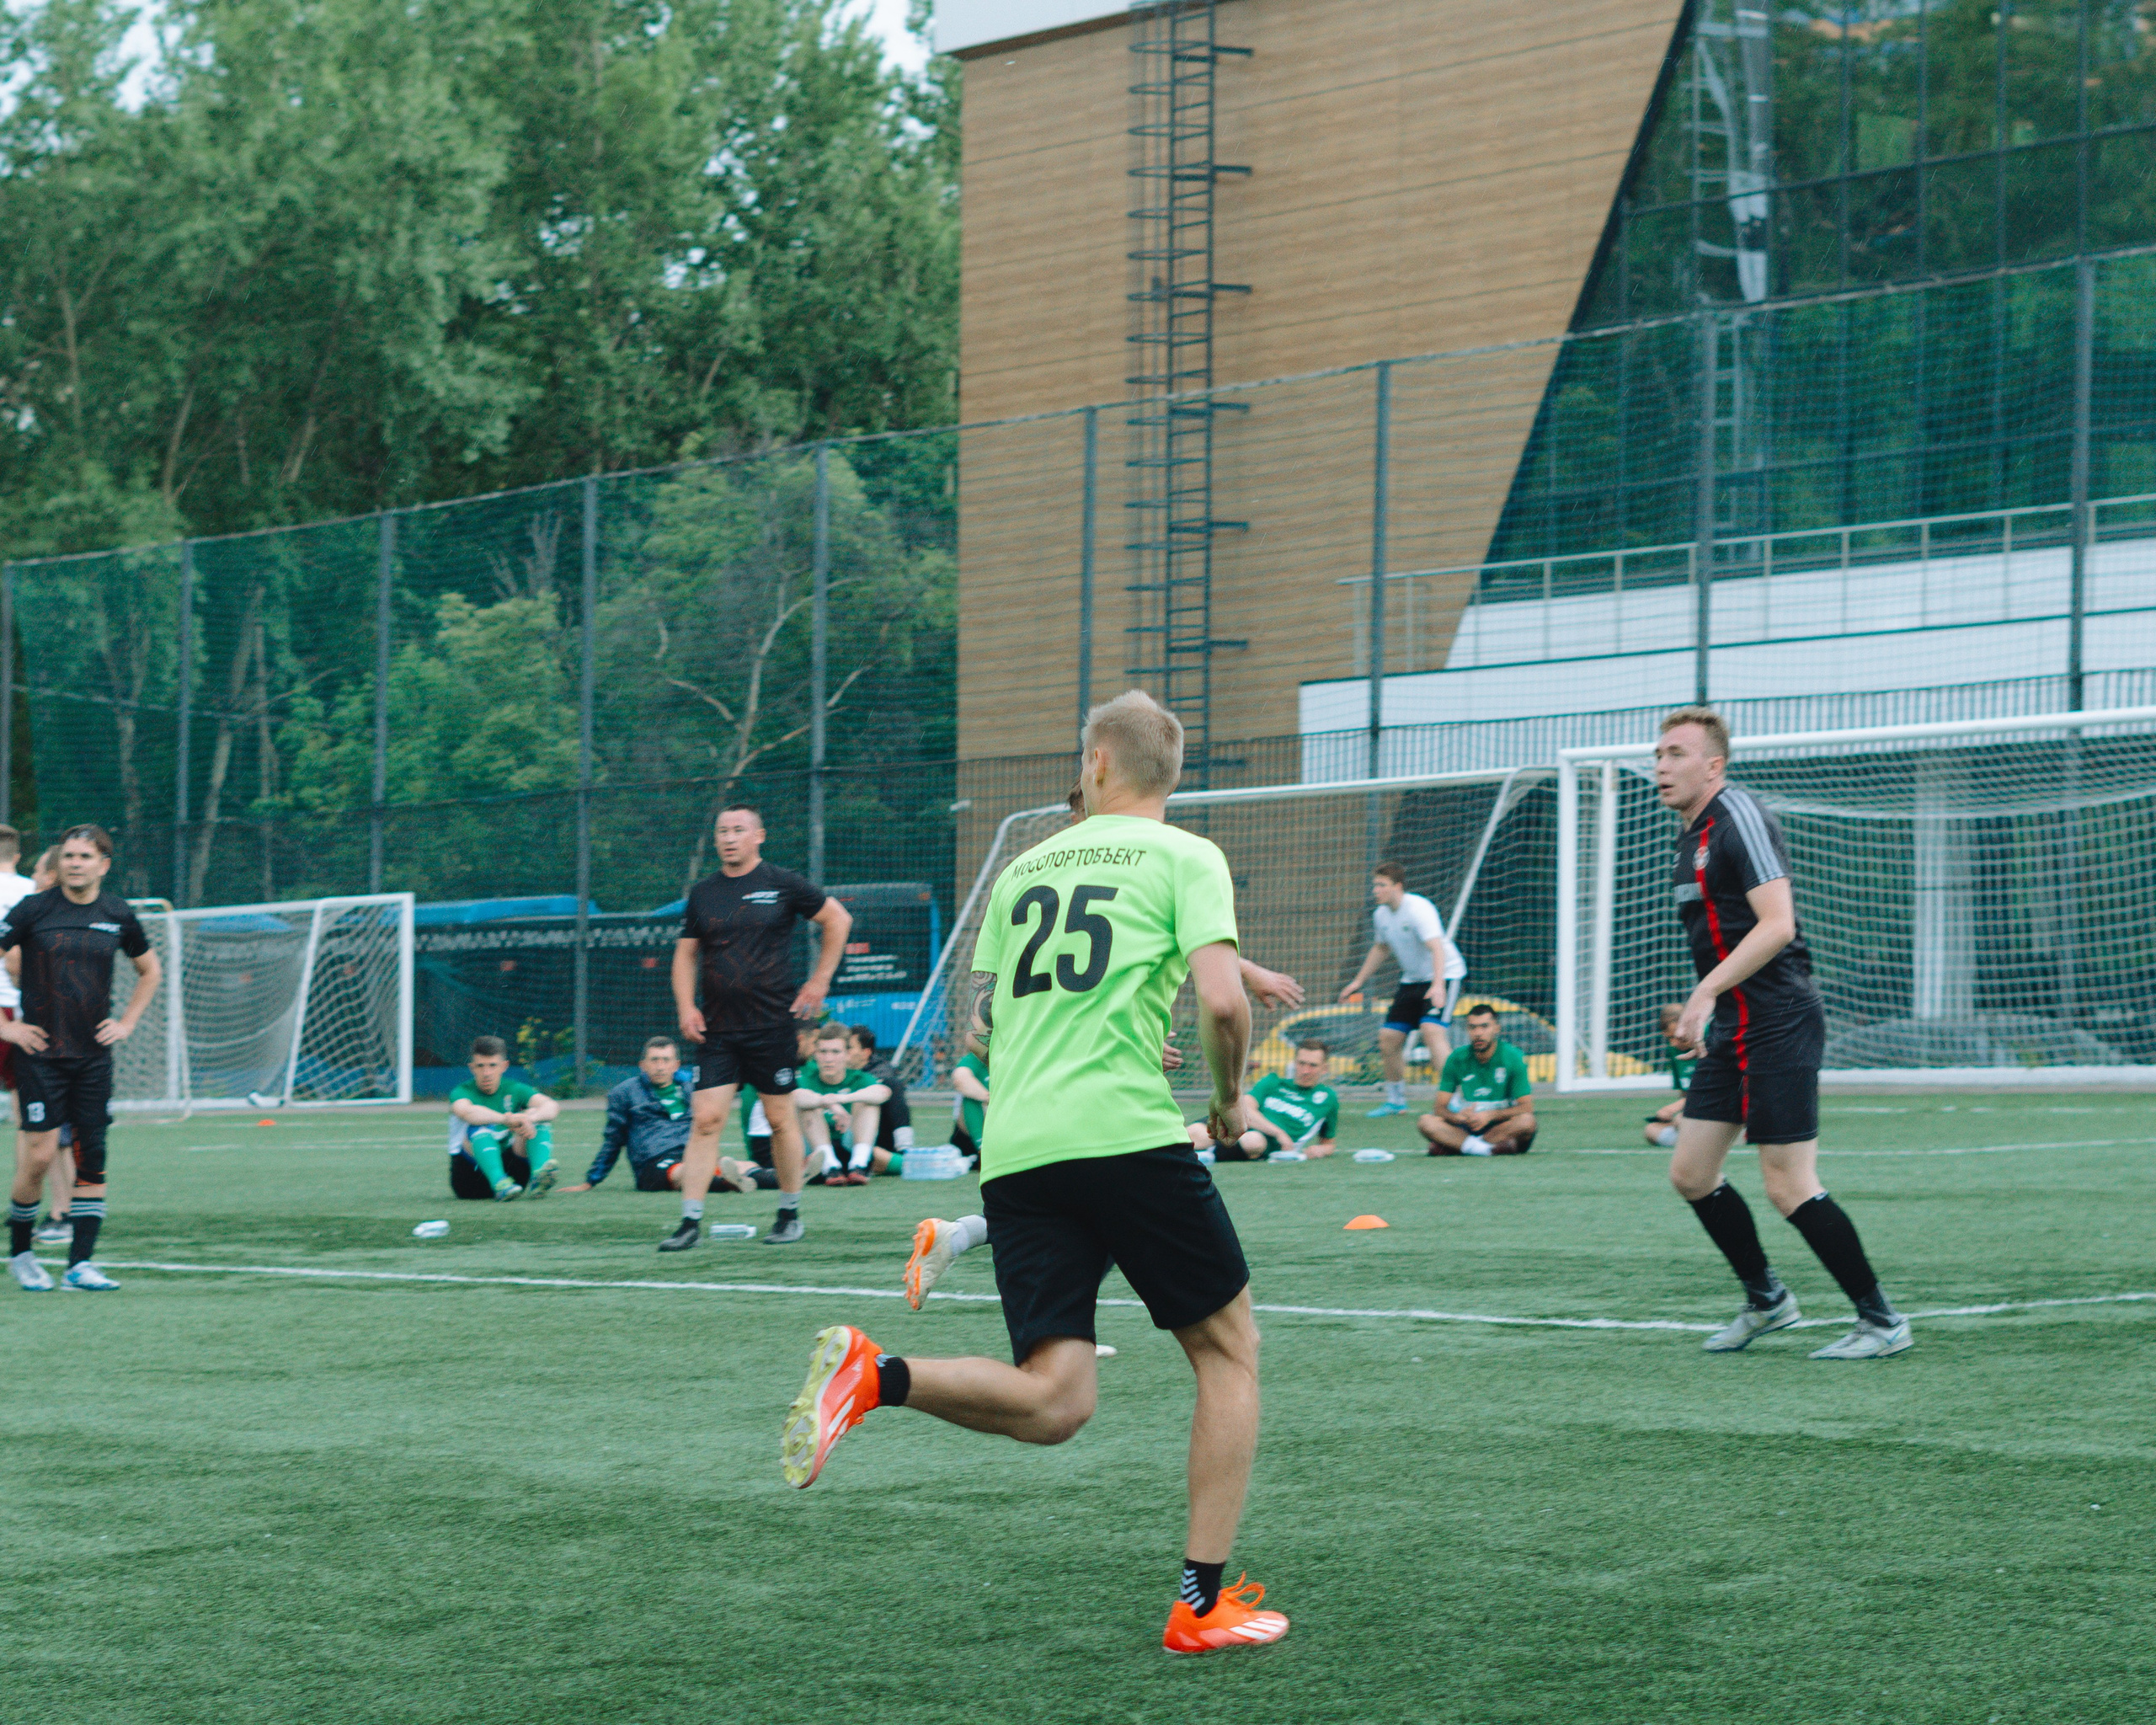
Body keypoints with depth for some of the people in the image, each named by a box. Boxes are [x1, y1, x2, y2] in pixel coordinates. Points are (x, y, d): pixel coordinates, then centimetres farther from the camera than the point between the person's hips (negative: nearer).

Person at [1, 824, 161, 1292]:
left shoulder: (118, 916, 6)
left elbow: (149, 970, 22)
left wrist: (127, 1023, 12)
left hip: (93, 1055, 3)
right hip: (40, 1050, -3)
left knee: (92, 1157, -2)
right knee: (40, 1153, -10)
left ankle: (81, 1264, 2)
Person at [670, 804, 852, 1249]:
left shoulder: (782, 885, -2)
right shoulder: (702, 893, 8)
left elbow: (838, 919, 7)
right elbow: (685, 953, 15)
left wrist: (819, 981, 3)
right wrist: (686, 1007, 1)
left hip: (772, 1024, -2)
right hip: (716, 1029, 2)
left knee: (782, 1119, 5)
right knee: (705, 1120, -7)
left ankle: (791, 1214, 19)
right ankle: (691, 1221, -7)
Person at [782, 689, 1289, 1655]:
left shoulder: (1024, 868, 21)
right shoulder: (1184, 858, 5)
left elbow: (978, 1022, 26)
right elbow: (1222, 1001, -9)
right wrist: (1228, 1099, 10)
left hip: (1012, 1150, 5)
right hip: (1127, 1132, -5)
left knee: (1053, 1404, 0)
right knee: (1227, 1350, 12)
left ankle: (876, 1377, -23)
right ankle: (1204, 1603, 6)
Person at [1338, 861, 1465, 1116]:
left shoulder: (1419, 909, -23)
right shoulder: (1381, 915, 2)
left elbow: (1436, 948, -34)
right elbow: (1381, 948, 22)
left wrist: (1438, 985, -47)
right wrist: (1358, 982, 24)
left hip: (1444, 974, -8)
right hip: (1412, 980, 8)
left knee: (1432, 1030, -28)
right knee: (1388, 1038, 3)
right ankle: (1395, 1100, 20)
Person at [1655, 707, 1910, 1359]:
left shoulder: (1738, 818, -13)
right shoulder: (1692, 836, 16)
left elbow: (1776, 924, -23)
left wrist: (1706, 993, -27)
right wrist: (1706, 1012, 23)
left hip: (1776, 1027, -10)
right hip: (1733, 1030, 10)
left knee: (1790, 1187, -9)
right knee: (1690, 1173, 8)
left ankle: (1882, 1322, 0)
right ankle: (1765, 1299, 24)